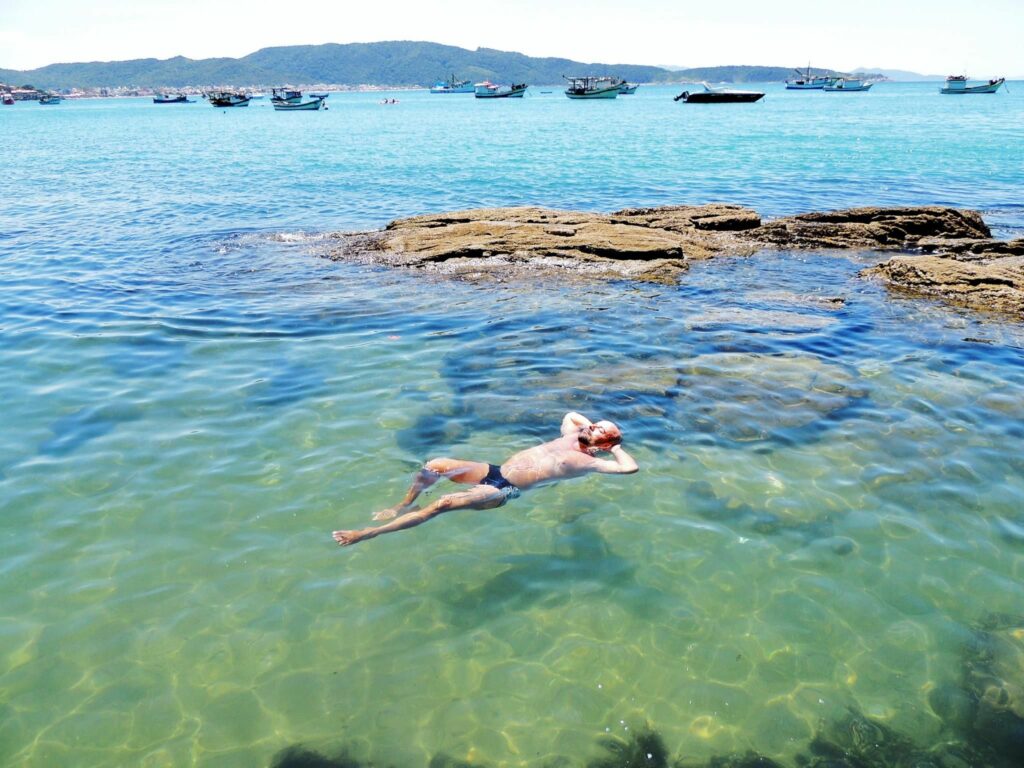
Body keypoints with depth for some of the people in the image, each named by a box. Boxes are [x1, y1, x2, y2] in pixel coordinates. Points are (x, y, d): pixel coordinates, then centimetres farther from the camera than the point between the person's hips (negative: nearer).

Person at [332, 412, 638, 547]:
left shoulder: (588, 462, -3)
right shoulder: (571, 436, 19)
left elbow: (630, 468, -15)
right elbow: (570, 414, 40)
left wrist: (616, 446, 0)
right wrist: (592, 425, 26)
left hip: (506, 490, -8)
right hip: (494, 470, 9)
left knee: (443, 504, -24)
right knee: (434, 465, -7)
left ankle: (367, 534, -21)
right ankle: (403, 506, 18)